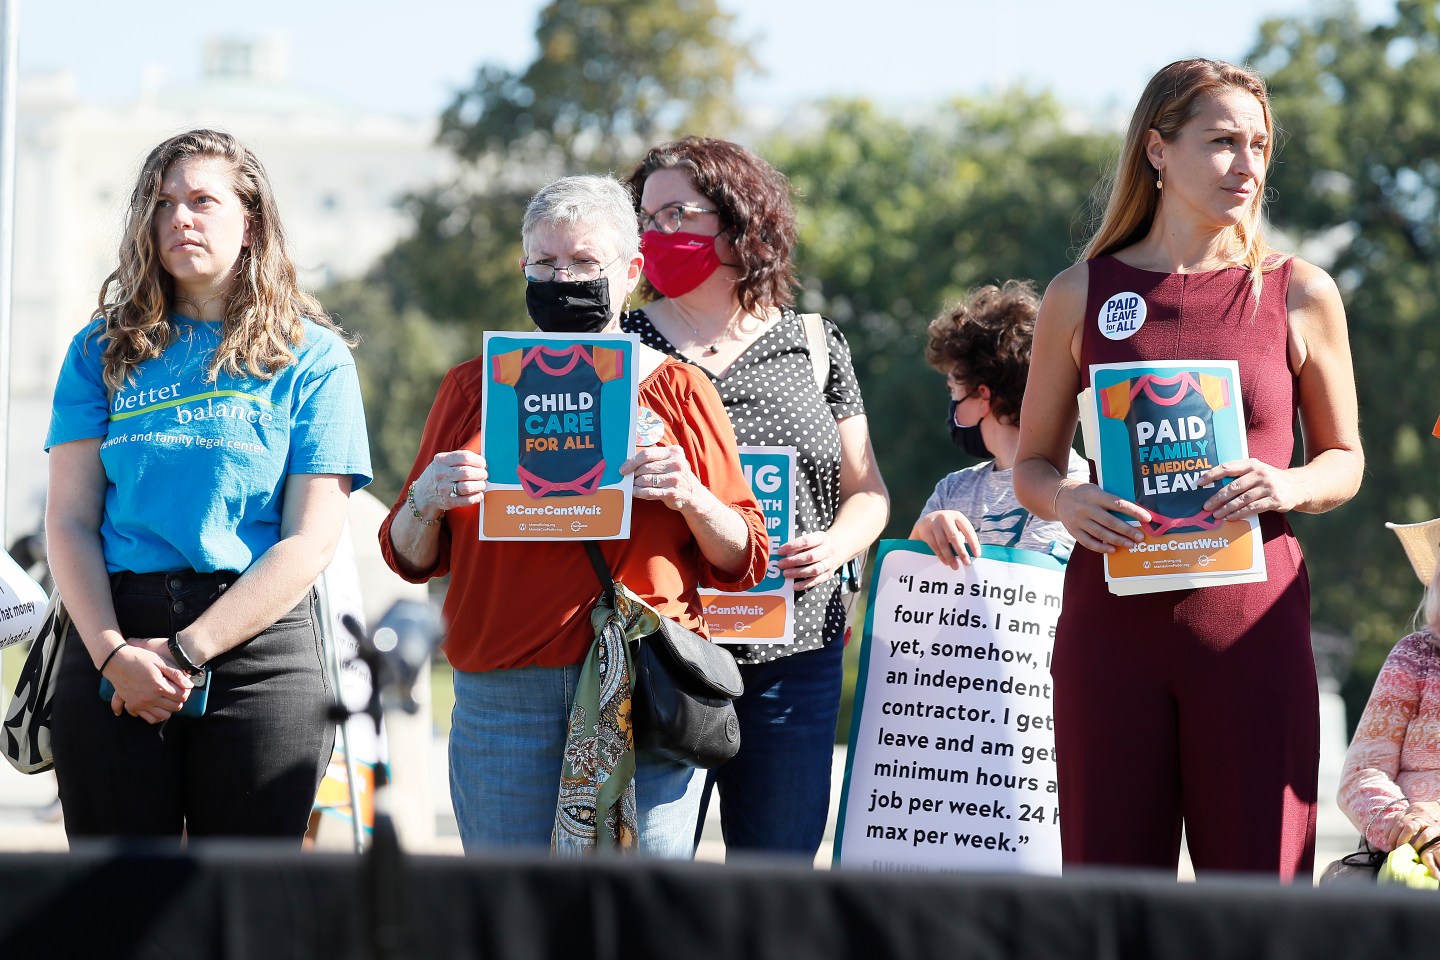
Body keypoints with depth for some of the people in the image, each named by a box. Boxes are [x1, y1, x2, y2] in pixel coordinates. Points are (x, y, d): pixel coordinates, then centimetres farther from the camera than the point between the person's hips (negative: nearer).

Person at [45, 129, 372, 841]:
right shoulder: (105, 350, 11)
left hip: (260, 648, -2)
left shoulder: (312, 356, 4)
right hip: (113, 644, 2)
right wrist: (114, 653, -12)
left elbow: (310, 542, -3)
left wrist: (186, 650, -11)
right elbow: (70, 522, 4)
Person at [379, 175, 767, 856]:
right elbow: (411, 559, 13)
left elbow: (742, 562, 9)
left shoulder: (677, 390, 10)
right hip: (501, 693, 1)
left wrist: (690, 497, -9)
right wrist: (425, 502, -7)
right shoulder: (475, 389, 13)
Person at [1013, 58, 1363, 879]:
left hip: (1252, 625, 0)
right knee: (1108, 882, 0)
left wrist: (1288, 487, -9)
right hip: (1112, 620, 0)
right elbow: (1033, 465, 14)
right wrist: (1068, 502, -9)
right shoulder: (1083, 295, 7)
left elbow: (1345, 460, 13)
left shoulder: (1299, 294, 6)